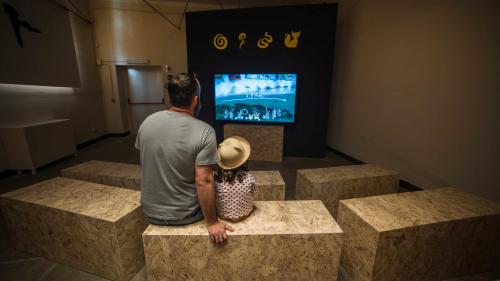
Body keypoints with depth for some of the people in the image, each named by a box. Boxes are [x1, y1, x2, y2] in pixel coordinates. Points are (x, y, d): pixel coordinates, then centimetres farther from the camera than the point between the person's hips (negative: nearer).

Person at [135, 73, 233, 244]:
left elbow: (145, 163, 5)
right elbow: (203, 182, -26)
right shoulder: (205, 132, -24)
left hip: (150, 213, 5)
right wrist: (212, 223, -15)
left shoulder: (147, 122, -8)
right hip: (185, 216, -4)